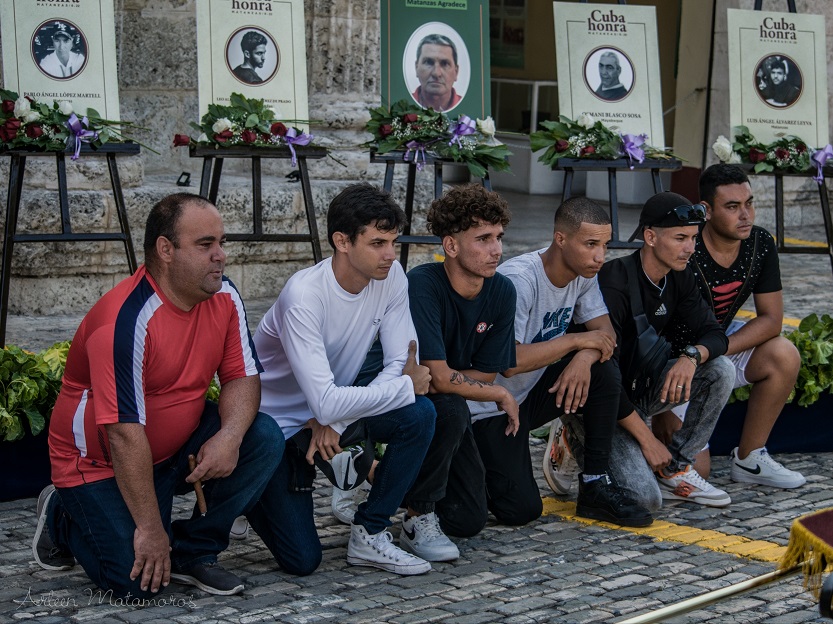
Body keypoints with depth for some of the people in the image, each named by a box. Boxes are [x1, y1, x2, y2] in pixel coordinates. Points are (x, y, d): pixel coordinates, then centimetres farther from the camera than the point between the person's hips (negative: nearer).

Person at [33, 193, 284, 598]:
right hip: (99, 460, -6)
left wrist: (230, 436, -26)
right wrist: (150, 530, -26)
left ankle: (193, 553, -1)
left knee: (263, 439, -17)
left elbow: (243, 377, -2)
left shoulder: (224, 297, -7)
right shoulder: (125, 321, -29)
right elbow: (125, 434, -29)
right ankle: (61, 517, 13)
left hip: (178, 446, 7)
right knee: (139, 580, -17)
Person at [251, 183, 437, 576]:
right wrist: (407, 386, -24)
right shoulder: (304, 296, -31)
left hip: (337, 403, 6)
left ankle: (370, 533, -6)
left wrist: (337, 419, -24)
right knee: (302, 559, -10)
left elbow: (401, 364, -12)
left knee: (419, 416, -23)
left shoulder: (390, 276, -13)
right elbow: (326, 403, -35)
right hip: (276, 422, -5)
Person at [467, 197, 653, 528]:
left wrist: (584, 357, -25)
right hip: (490, 408, -7)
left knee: (603, 371, -19)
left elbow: (605, 332, -1)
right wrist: (577, 341, -22)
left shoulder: (583, 273, -3)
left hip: (535, 391, 7)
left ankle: (596, 486, -7)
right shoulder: (518, 280, -26)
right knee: (521, 510, -18)